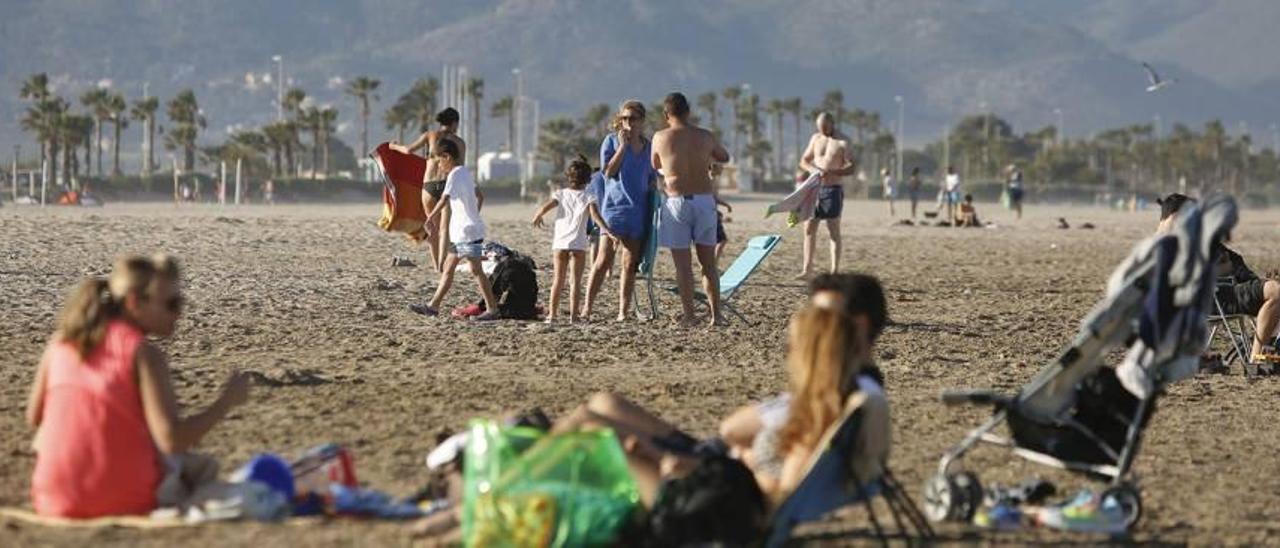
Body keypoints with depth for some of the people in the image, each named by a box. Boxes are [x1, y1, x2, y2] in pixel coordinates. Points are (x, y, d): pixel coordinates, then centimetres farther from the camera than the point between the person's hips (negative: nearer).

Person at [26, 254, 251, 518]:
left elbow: (34, 417, 11)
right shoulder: (144, 354, -13)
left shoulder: (62, 341, 2)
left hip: (54, 503, 2)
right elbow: (173, 441, -22)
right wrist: (227, 400, -11)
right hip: (124, 502, -2)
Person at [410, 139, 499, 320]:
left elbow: (444, 200, -24)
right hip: (462, 232, 10)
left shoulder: (455, 175, -15)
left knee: (476, 270, -7)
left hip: (467, 232, -10)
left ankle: (492, 308, -5)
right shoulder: (465, 172, 15)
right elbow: (480, 197, 22)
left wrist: (431, 216, -14)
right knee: (448, 268, 12)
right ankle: (433, 306, 15)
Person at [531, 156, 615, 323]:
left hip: (559, 243, 2)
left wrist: (537, 218, 16)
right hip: (578, 244, -2)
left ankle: (552, 314, 4)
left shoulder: (561, 194, 7)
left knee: (558, 279, 10)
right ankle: (573, 315, -5)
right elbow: (595, 215, -16)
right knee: (576, 280, 3)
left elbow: (545, 207, -4)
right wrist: (607, 230, -23)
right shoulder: (588, 197, 0)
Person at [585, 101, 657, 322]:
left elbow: (653, 179, 19)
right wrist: (622, 146, -13)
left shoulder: (649, 146, 11)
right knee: (604, 260, -9)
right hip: (614, 206, -4)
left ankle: (623, 312, 6)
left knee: (630, 265, 4)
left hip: (638, 211, 4)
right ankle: (588, 307, -5)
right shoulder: (612, 141, 1)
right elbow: (608, 171, -11)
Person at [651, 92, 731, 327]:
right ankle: (716, 315, 10)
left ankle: (688, 316, -1)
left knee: (683, 264, 1)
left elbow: (655, 166, 12)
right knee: (708, 263, 11)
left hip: (677, 202, -3)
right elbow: (724, 157, 20)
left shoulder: (661, 138, -5)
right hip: (704, 200, 3)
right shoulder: (706, 137, 1)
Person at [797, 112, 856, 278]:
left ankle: (835, 272, -3)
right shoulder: (815, 139, 10)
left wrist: (832, 172, -26)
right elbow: (804, 161, 14)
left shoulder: (843, 142, -6)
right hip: (815, 188, 6)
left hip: (833, 189, -6)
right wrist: (812, 169, -9)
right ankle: (806, 270, 6)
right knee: (809, 228, 3)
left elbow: (852, 167, -11)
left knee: (834, 231, -4)